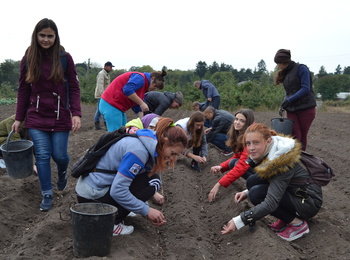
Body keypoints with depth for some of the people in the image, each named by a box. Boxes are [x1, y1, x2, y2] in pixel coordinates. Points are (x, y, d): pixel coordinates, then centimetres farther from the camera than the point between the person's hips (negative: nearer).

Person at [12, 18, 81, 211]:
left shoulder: (65, 58, -4)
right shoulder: (28, 58, 2)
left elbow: (74, 88, -3)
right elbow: (23, 90, 7)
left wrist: (76, 113, -15)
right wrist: (18, 118, 5)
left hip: (60, 117, -1)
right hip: (36, 117, 1)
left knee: (59, 155, 2)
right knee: (42, 156, -1)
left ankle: (62, 173, 38)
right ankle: (47, 195, 13)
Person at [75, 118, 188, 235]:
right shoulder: (138, 151, -24)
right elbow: (117, 191, -26)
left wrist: (148, 212, 6)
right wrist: (146, 210, -16)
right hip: (92, 197, -9)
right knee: (152, 181, -14)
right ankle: (111, 224, -11)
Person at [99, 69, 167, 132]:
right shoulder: (140, 78, -11)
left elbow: (137, 107, 17)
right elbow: (128, 90, -29)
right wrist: (141, 103, -23)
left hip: (118, 107, 10)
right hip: (110, 105, -10)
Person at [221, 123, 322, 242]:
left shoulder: (282, 162, -29)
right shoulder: (266, 153, -3)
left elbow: (270, 204, -33)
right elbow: (275, 184, 13)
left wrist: (239, 221, -32)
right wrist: (247, 193, -2)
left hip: (309, 202, -9)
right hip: (292, 193, 9)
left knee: (256, 194, -22)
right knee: (252, 181, -8)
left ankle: (298, 223, -7)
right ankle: (286, 218, 4)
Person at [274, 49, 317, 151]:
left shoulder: (301, 68, -5)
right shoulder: (285, 73, 16)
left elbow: (305, 89, -14)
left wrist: (289, 100, -18)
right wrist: (283, 106, 0)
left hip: (306, 108, -5)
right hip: (291, 110, 5)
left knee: (303, 136, 1)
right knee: (295, 136, -5)